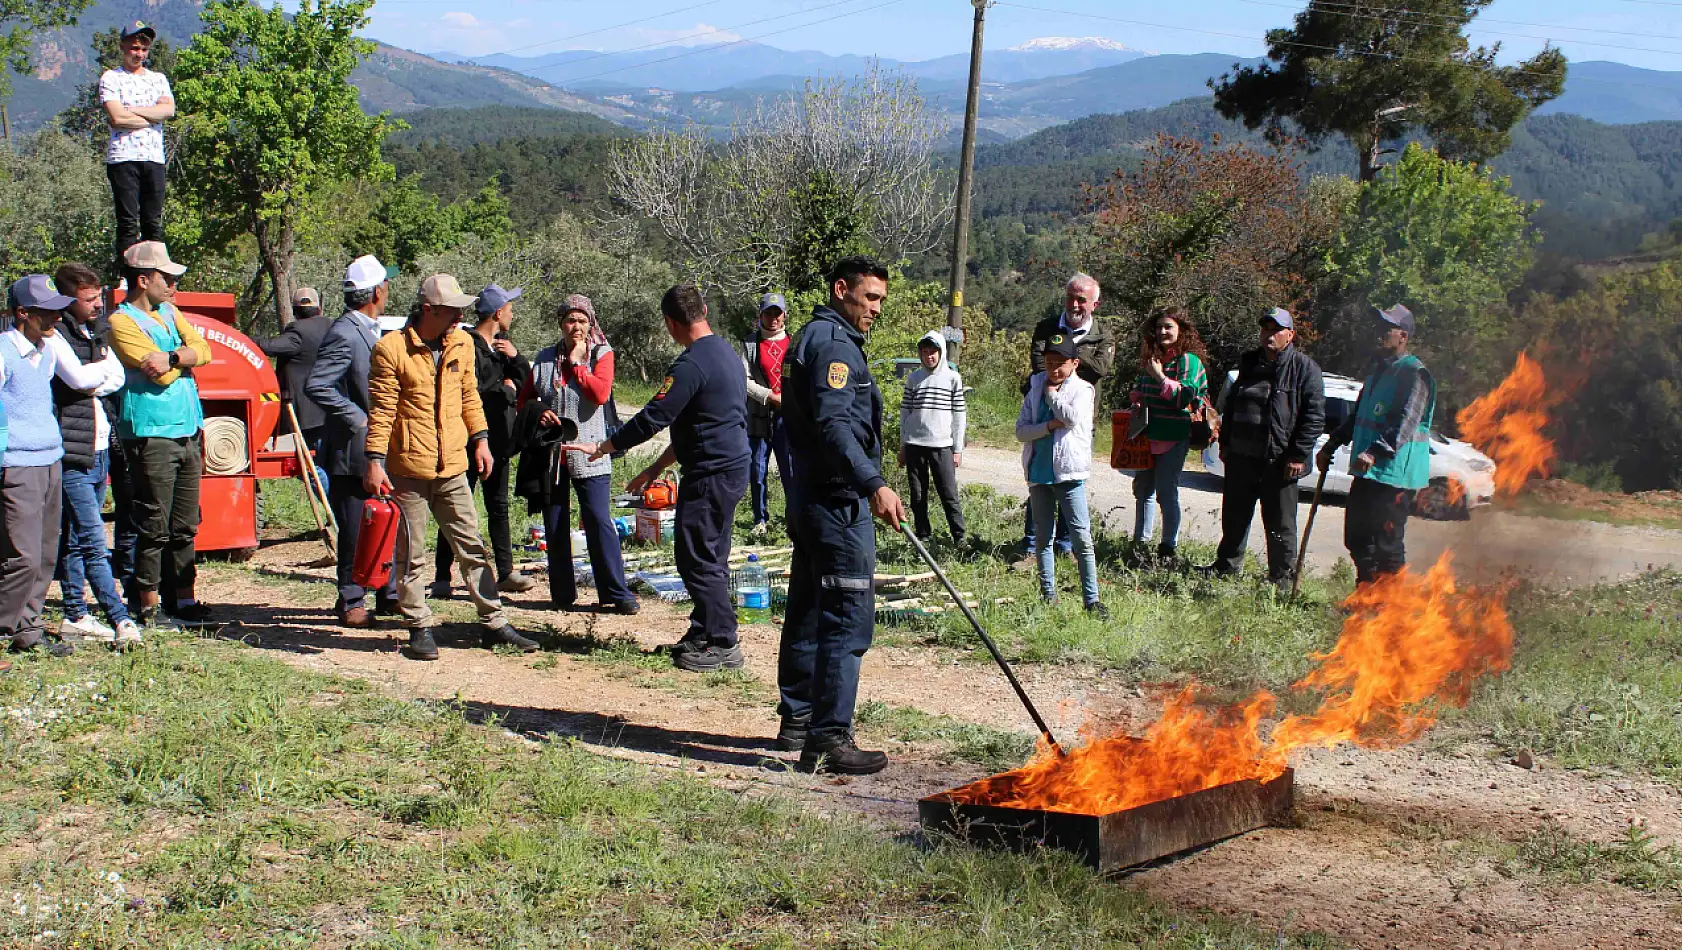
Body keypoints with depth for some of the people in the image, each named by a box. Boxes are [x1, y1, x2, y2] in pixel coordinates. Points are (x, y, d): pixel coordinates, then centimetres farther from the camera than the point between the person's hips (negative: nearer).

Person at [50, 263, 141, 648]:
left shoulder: (94, 334, 16)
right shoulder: (55, 336, -10)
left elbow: (118, 377, 7)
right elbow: (78, 377, -23)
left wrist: (94, 384, -12)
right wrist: (102, 367, -3)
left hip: (99, 451, 8)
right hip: (73, 453, -8)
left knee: (76, 539, 13)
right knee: (93, 542, -10)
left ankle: (75, 616, 18)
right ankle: (121, 619, -14)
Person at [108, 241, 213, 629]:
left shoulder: (169, 311, 17)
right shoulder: (122, 322, -8)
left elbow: (202, 350, 3)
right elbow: (163, 375, -16)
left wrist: (173, 358, -14)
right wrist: (186, 359, 2)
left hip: (188, 432, 8)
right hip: (151, 435, -7)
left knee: (185, 524, 12)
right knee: (154, 527, -4)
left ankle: (183, 598, 19)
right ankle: (148, 605, 4)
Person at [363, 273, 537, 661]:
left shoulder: (462, 343, 8)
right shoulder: (391, 348, -10)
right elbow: (381, 410, -10)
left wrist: (480, 438, 12)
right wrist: (375, 460, -13)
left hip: (452, 468, 5)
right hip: (408, 470, -5)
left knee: (472, 548, 8)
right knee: (411, 556, 4)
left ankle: (495, 625, 14)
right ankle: (419, 629, 16)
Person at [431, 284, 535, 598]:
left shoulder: (503, 345, 14)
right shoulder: (467, 346, -14)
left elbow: (527, 381, 12)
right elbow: (471, 393, -24)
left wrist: (514, 357, -7)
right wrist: (505, 389, -8)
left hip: (498, 439, 9)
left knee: (498, 507, 14)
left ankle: (505, 572, 20)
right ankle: (442, 578, 1)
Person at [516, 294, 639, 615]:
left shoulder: (601, 355, 1)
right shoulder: (546, 357, 10)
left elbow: (601, 393, -16)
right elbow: (524, 398, 15)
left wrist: (577, 363, -10)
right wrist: (538, 412, -6)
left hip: (587, 453, -3)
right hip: (549, 453, 4)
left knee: (599, 522, -8)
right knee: (555, 527, 7)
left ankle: (617, 593, -3)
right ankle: (562, 594, 17)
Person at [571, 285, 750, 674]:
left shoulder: (692, 364, -18)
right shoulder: (727, 353, 14)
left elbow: (653, 418, -18)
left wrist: (602, 448, -5)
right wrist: (657, 468, 23)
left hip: (711, 475, -10)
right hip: (732, 466, 10)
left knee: (697, 558, -4)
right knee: (709, 557, 16)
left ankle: (722, 644, -1)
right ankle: (704, 633, 22)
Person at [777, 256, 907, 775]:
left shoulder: (811, 338, 21)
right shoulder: (834, 343, -13)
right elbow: (833, 425, -26)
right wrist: (873, 484, -34)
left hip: (809, 499, 11)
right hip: (839, 503, -11)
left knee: (807, 614, 16)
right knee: (848, 620, -10)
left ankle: (797, 721, 26)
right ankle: (829, 738, -10)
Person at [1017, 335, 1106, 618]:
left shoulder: (1082, 390, -1)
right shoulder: (1036, 389, 8)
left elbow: (1072, 417, -21)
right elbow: (1021, 430, 1)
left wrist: (1052, 392, -6)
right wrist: (1049, 425, -15)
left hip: (1068, 472, -4)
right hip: (1038, 473, 4)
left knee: (1082, 537, -7)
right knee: (1042, 538, 11)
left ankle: (1091, 599, -5)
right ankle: (1048, 595, 20)